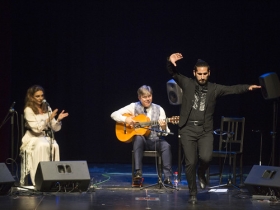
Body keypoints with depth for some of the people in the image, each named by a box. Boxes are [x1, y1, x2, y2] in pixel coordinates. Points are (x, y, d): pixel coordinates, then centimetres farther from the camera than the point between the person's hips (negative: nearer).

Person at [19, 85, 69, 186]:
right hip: (33, 138, -4)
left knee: (55, 146, -28)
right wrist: (49, 119, -25)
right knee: (43, 146, -35)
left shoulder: (47, 108, 8)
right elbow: (36, 128, -17)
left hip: (47, 137, 4)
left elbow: (55, 128, 7)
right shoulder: (28, 110, -7)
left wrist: (58, 120, -13)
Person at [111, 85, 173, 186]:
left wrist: (163, 128, -21)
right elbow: (114, 114, 0)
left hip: (155, 140, 1)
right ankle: (138, 173, -35)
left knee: (166, 146, -30)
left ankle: (168, 178, -29)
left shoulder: (158, 109, 4)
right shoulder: (134, 107, 2)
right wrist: (126, 119, -17)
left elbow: (165, 133, 3)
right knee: (138, 138, -35)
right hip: (140, 140, -1)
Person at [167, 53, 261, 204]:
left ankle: (201, 173, 15)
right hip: (188, 130, -1)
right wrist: (171, 62, -31)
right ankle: (193, 194, 13)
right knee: (190, 163, -3)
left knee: (206, 157, -21)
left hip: (205, 130, 1)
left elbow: (232, 89, -4)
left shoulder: (214, 88, 6)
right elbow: (173, 73, -9)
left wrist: (247, 88, -22)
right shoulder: (187, 84, 3)